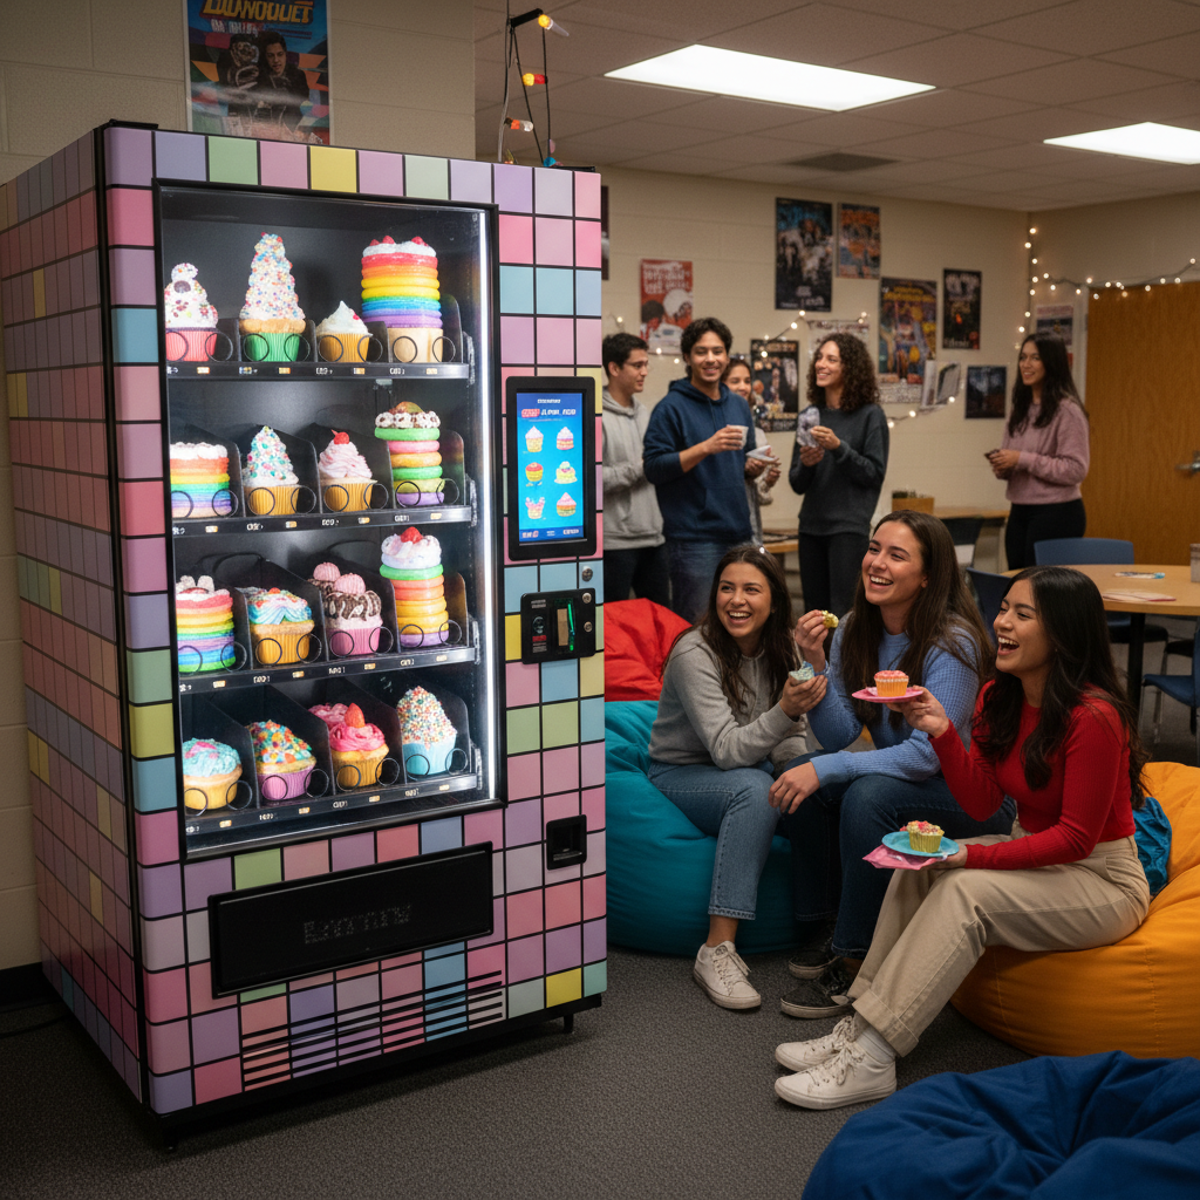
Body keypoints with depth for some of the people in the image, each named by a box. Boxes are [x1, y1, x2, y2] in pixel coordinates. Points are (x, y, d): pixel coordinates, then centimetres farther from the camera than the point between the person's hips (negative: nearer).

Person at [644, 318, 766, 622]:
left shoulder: (738, 406, 16)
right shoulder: (671, 408, -5)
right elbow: (654, 468, -14)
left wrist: (753, 468, 3)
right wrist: (706, 448, -23)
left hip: (737, 533, 7)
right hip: (694, 537, -7)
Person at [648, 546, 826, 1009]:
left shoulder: (780, 650, -2)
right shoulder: (694, 654, -21)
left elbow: (789, 739, 6)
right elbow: (727, 750, -26)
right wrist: (784, 711, -41)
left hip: (749, 767, 5)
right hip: (682, 774, -5)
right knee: (754, 788, -36)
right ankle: (718, 950, -36)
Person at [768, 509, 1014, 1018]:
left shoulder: (952, 643, -23)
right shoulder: (855, 631, -4)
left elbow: (928, 754, -27)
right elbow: (840, 735, -7)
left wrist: (826, 769, -32)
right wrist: (817, 665, -22)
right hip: (897, 776, 6)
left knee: (869, 794, -31)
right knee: (801, 777, -16)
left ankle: (852, 961, -16)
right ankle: (820, 926, 0)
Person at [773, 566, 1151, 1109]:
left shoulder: (1093, 717, -25)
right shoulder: (997, 699, 0)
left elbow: (1075, 838, -22)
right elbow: (982, 801, -2)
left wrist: (973, 856, -28)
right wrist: (941, 732, -16)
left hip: (1101, 880, -8)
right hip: (1032, 852, 8)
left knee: (966, 890, -29)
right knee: (918, 868, -15)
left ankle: (871, 1058, -28)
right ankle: (857, 1026, -16)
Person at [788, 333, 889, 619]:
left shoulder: (870, 415, -2)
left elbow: (875, 474, -7)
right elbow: (797, 485, 13)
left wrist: (838, 448, -17)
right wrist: (805, 464, -9)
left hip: (849, 527, -5)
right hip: (812, 525, 5)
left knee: (842, 613, -8)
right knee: (814, 613, 9)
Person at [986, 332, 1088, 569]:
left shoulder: (1067, 411, -11)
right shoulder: (1019, 410, 13)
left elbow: (1076, 470, -18)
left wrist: (1023, 459, -20)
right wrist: (1001, 465, -3)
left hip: (1056, 514, -8)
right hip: (1019, 512, 8)